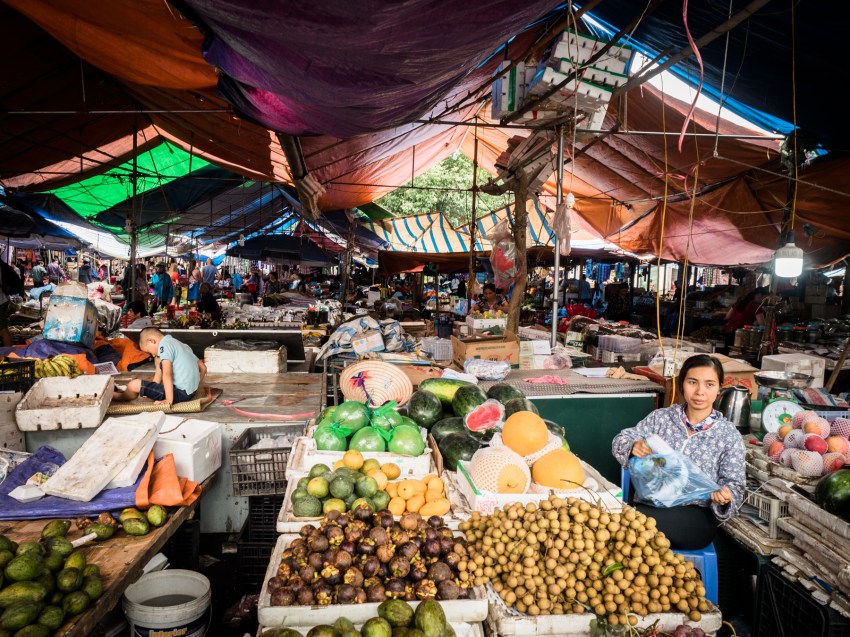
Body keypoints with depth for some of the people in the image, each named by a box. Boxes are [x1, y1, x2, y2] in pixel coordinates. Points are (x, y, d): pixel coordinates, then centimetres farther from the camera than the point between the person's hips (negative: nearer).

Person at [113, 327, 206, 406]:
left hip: (180, 393, -10)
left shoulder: (164, 345, -10)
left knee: (134, 385, -6)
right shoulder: (181, 345, 18)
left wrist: (169, 400, -22)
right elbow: (203, 367, 19)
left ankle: (120, 396, 26)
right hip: (191, 392, 10)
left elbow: (167, 374, -22)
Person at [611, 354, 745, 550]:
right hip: (651, 503, 3)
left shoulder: (729, 435, 4)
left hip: (697, 514, -2)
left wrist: (726, 496, -20)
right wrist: (633, 447, -18)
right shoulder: (661, 417, 8)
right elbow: (621, 440, 7)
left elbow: (735, 483, 5)